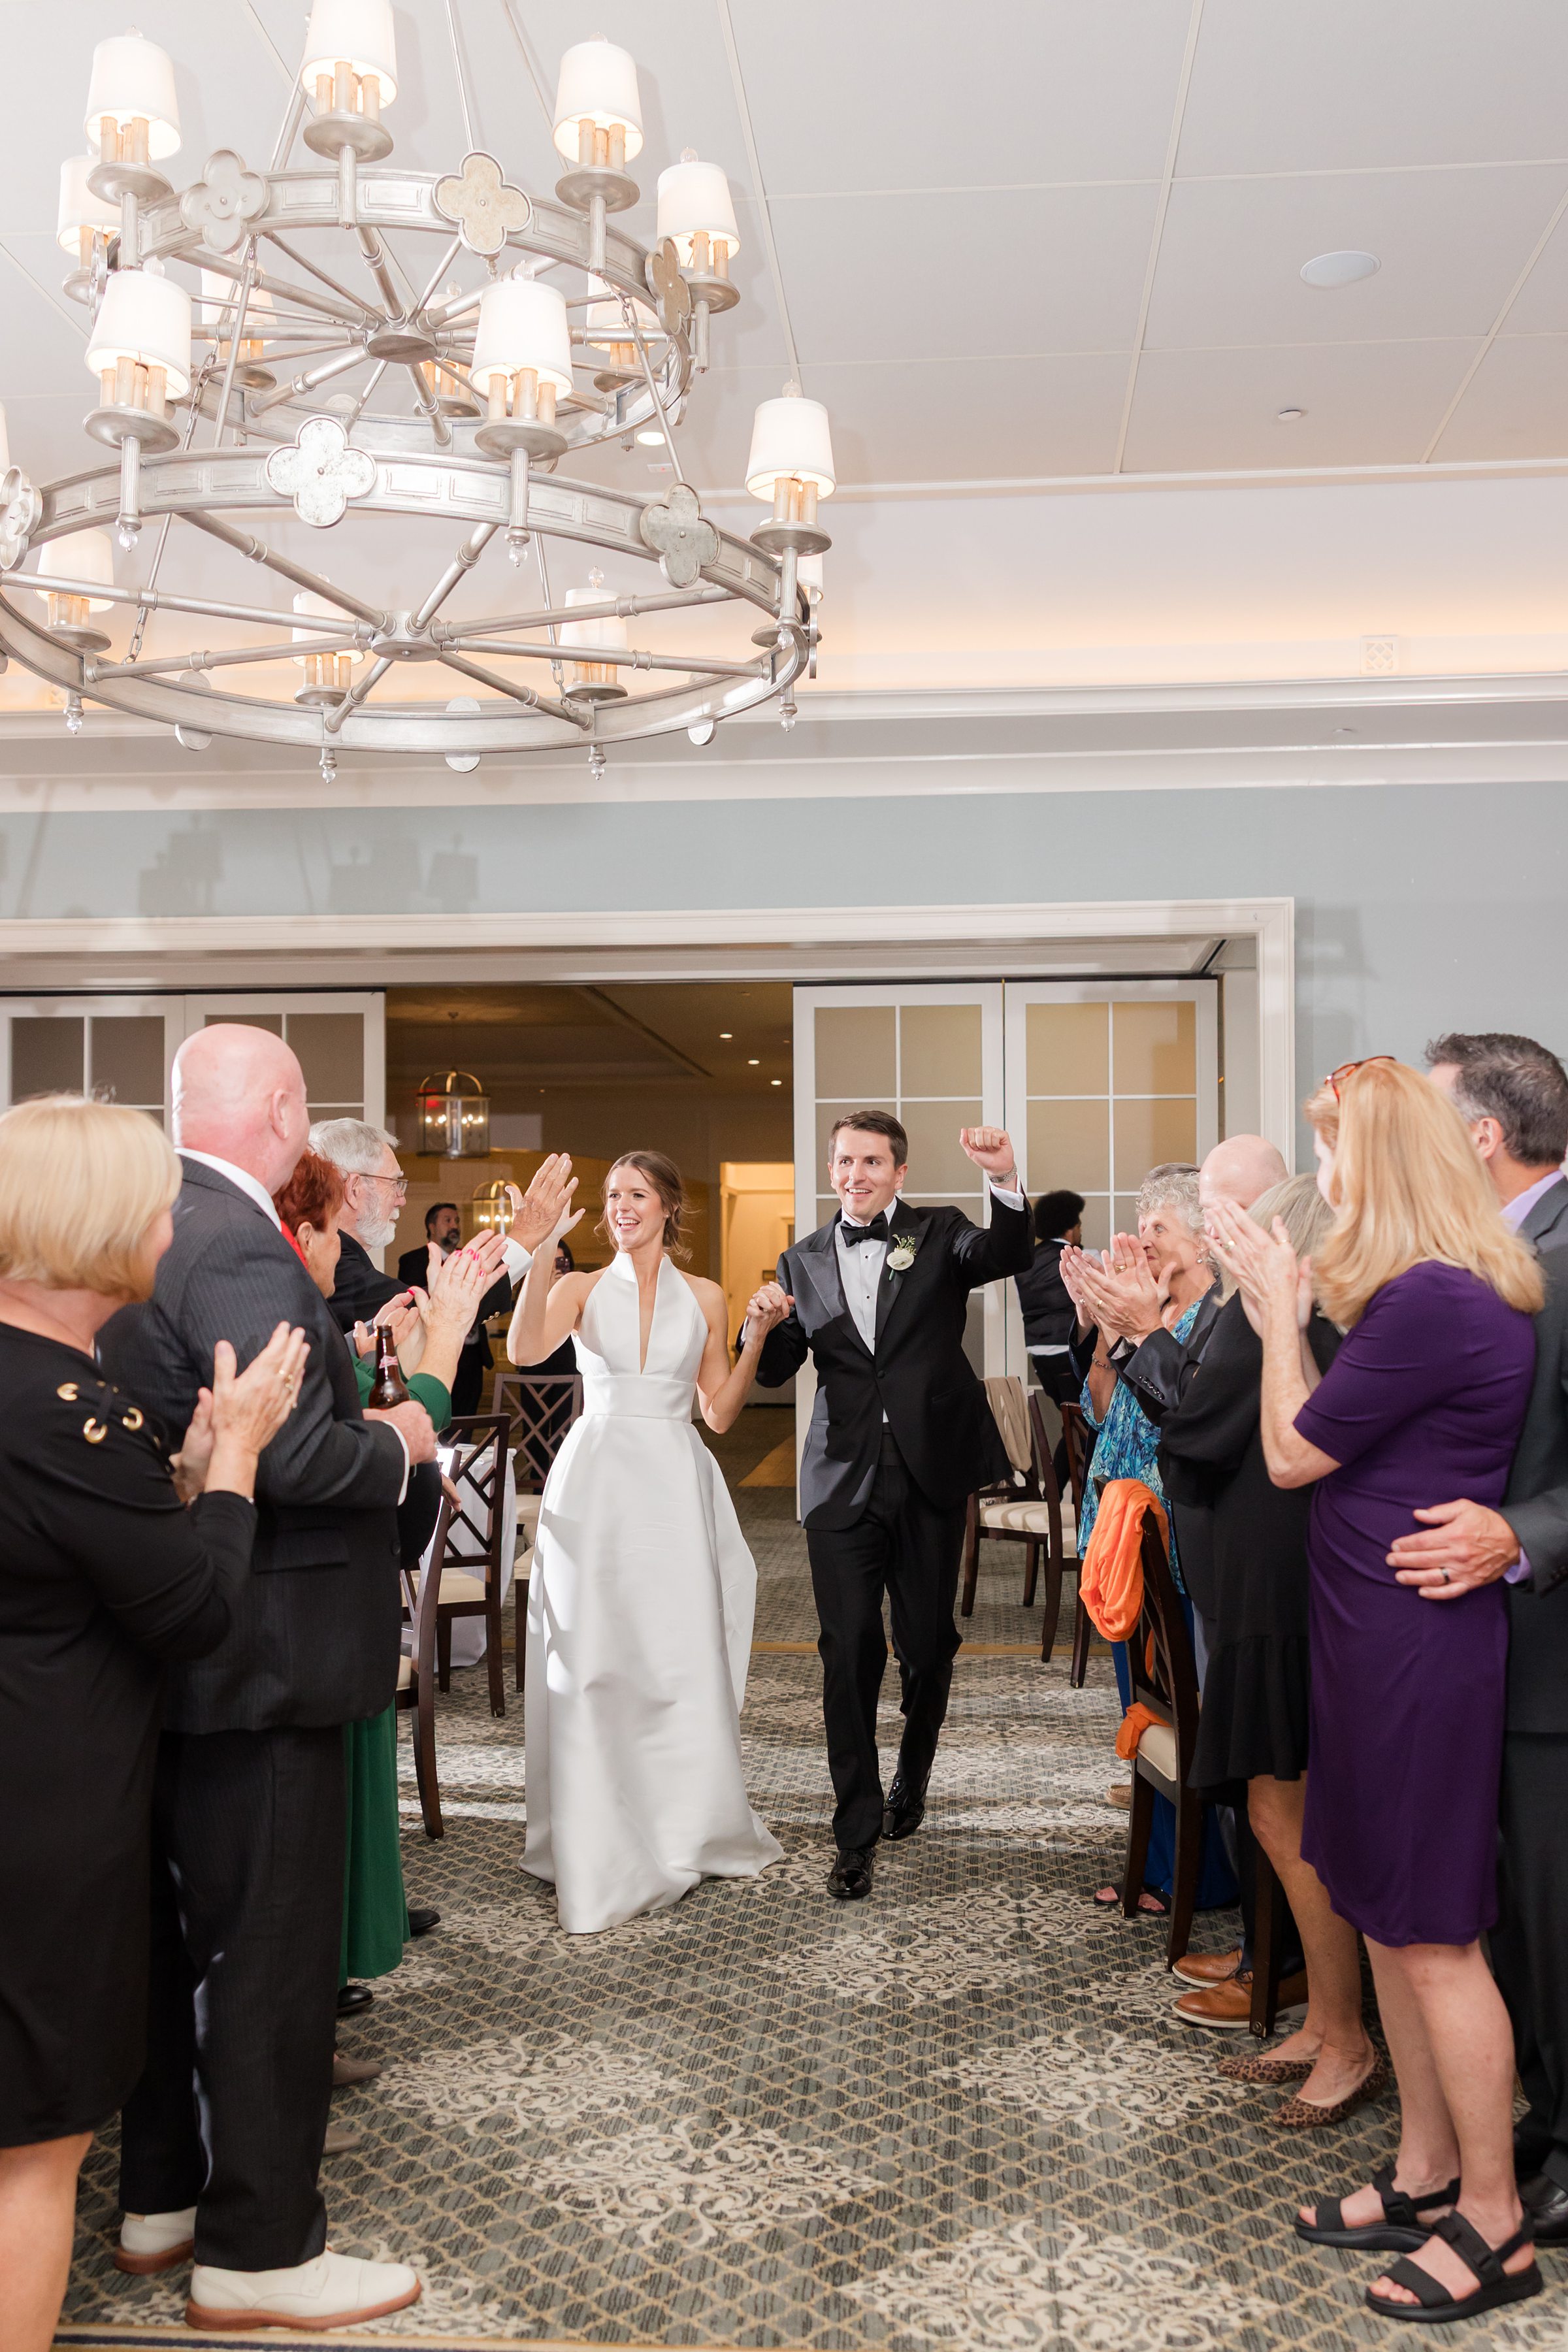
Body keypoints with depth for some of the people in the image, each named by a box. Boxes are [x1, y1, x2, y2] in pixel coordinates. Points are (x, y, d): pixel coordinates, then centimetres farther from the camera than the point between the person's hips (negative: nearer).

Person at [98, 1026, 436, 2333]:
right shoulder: (242, 1249, -22)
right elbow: (296, 1458, -29)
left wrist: (348, 1395, 11)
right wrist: (398, 1441, -11)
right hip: (259, 1661, -10)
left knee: (180, 1929, 21)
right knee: (273, 1945, 4)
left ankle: (164, 2191, 37)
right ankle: (259, 2248, 18)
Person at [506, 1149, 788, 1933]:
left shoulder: (703, 1296, 9)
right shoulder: (581, 1288, 4)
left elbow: (721, 1413, 9)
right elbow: (524, 1349, -17)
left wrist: (756, 1337, -2)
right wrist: (543, 1244, -23)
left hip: (675, 1486, 1)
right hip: (595, 1484, -1)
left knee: (685, 1658, 3)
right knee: (592, 1662, -1)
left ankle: (688, 1831, 22)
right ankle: (601, 1855, 11)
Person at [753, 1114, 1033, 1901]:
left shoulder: (938, 1236, 1)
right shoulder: (805, 1261, 8)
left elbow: (1006, 1255, -20)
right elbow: (775, 1372, 8)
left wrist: (1005, 1180, -37)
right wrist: (770, 1323, -14)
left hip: (929, 1473, -1)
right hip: (844, 1481, 1)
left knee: (927, 1645, 12)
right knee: (848, 1654, -3)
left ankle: (910, 1782, 38)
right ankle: (856, 1831, 8)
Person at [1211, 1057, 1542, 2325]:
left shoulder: (1432, 1304, -24)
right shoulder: (1449, 1294, 8)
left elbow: (1293, 1452, -14)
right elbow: (1336, 1425, 13)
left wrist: (1282, 1302, -4)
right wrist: (1291, 1307, 10)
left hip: (1419, 1647, -10)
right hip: (1385, 1637, 10)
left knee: (1432, 1935, 4)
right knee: (1389, 1920, 19)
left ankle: (1495, 2223, 20)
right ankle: (1427, 2174, 34)